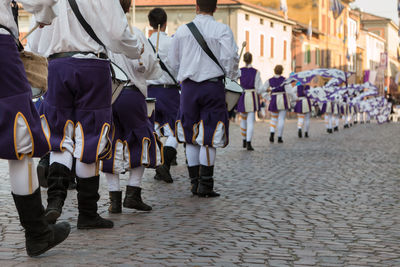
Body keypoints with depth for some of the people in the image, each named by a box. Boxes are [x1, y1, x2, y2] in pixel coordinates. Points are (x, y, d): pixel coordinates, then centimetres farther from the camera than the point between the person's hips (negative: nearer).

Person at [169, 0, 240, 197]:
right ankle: (205, 185, -3)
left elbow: (174, 62, 13)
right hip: (213, 85, -3)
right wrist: (234, 76, 5)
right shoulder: (222, 30, -3)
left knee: (191, 136, 11)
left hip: (189, 85, 3)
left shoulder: (182, 30, 7)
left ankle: (194, 182, 14)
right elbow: (229, 58, -12)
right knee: (209, 136, -1)